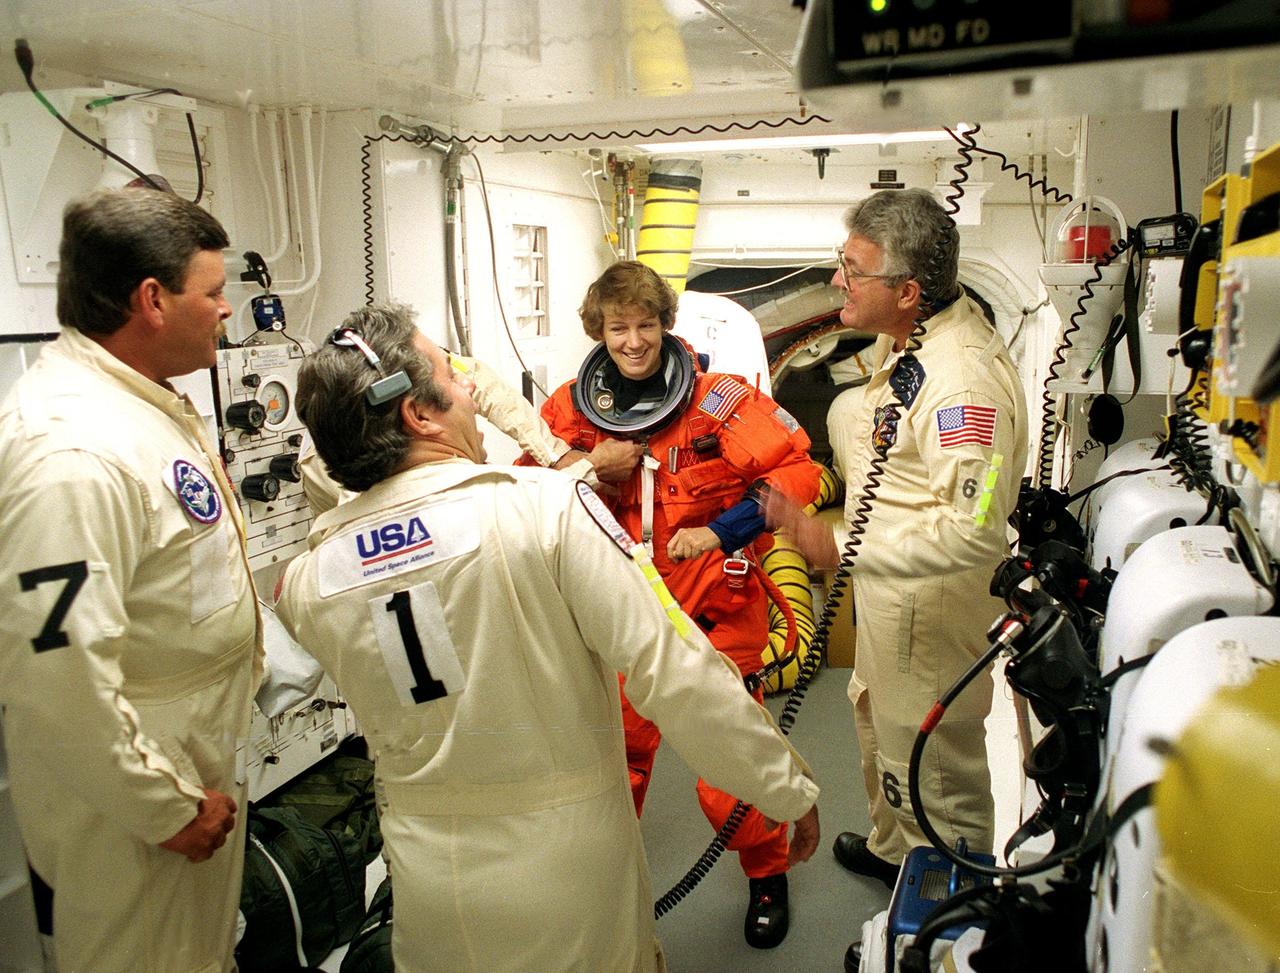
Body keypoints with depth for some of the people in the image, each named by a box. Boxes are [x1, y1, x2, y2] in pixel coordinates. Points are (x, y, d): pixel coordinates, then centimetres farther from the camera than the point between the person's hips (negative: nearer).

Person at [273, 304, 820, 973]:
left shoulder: (305, 582, -7)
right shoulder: (548, 507, -22)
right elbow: (672, 671, -23)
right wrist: (789, 788, -10)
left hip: (427, 874, 4)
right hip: (569, 865, -3)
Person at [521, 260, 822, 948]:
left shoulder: (721, 400, -10)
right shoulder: (569, 411, 0)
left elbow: (796, 469, -8)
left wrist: (720, 532, -18)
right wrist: (586, 472, -11)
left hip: (714, 614, -2)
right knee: (617, 751, 15)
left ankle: (767, 874, 34)